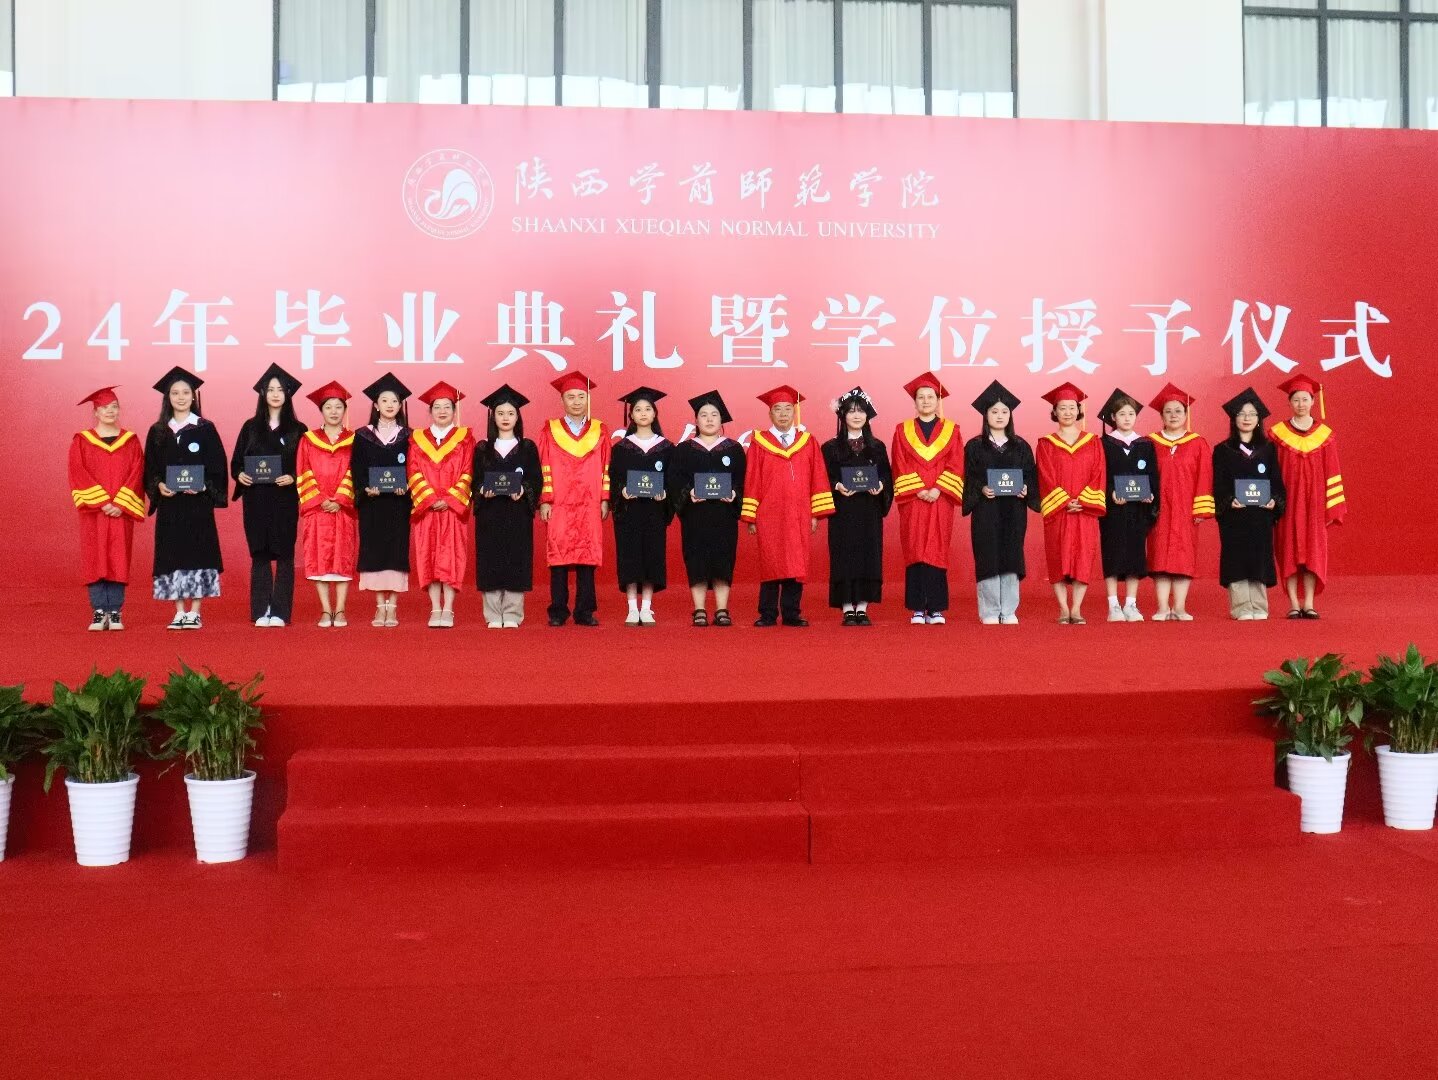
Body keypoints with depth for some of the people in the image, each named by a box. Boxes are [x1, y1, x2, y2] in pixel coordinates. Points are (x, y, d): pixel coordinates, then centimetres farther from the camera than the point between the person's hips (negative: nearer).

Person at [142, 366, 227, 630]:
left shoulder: (205, 428, 3)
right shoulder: (157, 431, 10)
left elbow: (217, 465, -1)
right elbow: (150, 468, 9)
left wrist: (202, 486, -16)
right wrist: (159, 485, -10)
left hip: (198, 502, -2)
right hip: (169, 503, 3)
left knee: (197, 552, -3)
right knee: (172, 555, 2)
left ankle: (194, 611, 2)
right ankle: (179, 612, 9)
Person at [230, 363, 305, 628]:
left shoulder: (297, 430, 4)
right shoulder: (250, 427, 10)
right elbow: (236, 461, 9)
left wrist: (292, 478, -16)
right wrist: (239, 475, -11)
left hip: (285, 500, -1)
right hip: (256, 500, 1)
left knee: (284, 555, 0)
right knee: (259, 555, 3)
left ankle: (280, 611, 4)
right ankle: (261, 611, 7)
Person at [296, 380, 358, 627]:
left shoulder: (353, 440, 7)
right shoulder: (308, 440, 8)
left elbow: (354, 474, 0)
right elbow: (304, 475, 2)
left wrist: (340, 500, -12)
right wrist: (320, 500, -9)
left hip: (345, 508, 0)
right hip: (317, 508, 1)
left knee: (343, 558, -1)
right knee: (319, 558, -2)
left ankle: (340, 611, 2)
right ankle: (326, 611, 2)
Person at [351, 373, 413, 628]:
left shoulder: (407, 437, 7)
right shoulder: (362, 436, 7)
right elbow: (356, 470, 3)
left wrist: (405, 488, -15)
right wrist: (365, 489, -15)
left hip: (399, 503, 0)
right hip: (371, 504, 0)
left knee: (397, 551, -2)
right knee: (373, 550, 0)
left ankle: (392, 606, 3)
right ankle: (380, 606, 6)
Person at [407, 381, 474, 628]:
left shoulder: (464, 439, 7)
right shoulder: (417, 439, 10)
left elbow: (467, 475, -1)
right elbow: (414, 474, 2)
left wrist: (449, 499, -12)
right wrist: (431, 499, -11)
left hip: (453, 508, -2)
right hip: (425, 508, 2)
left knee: (451, 557, -5)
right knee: (428, 557, -1)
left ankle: (448, 610, -4)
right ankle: (435, 609, 3)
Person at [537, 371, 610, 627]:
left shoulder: (600, 431, 10)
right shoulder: (550, 431, 6)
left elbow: (605, 469, 8)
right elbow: (544, 469, 2)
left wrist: (605, 500, 1)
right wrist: (544, 501, -5)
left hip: (590, 506, 1)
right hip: (559, 506, -1)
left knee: (587, 559, 0)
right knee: (558, 558, -1)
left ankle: (585, 612, 6)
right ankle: (558, 612, 5)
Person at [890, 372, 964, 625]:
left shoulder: (951, 431, 9)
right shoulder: (903, 431, 9)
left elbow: (955, 466, 1)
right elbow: (899, 466, 2)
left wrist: (937, 490, -12)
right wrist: (918, 490, -11)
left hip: (940, 500, 0)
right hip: (911, 501, 0)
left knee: (936, 552, -2)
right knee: (914, 552, -3)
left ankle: (935, 609, 1)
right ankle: (918, 609, 0)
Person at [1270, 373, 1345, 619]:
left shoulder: (1325, 434, 4)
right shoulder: (1277, 434, 1)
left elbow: (1331, 472, 4)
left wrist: (1332, 506, -1)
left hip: (1314, 501, 1)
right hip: (1287, 502, -1)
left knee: (1312, 551, 1)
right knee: (1289, 551, -1)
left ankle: (1309, 604, 5)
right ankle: (1294, 604, 3)